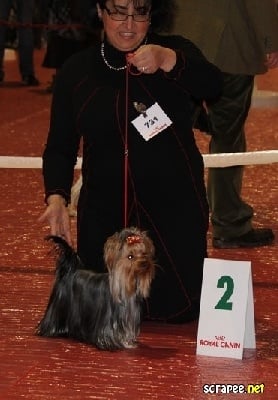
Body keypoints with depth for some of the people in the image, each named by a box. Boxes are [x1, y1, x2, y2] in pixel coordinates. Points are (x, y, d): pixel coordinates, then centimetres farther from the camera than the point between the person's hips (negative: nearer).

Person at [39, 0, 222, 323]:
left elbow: (211, 86, -24)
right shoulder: (76, 71, 1)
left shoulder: (175, 51, -4)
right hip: (104, 212, 2)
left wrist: (167, 60, -42)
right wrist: (56, 197, -16)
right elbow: (59, 148, 1)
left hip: (174, 208, -2)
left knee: (178, 310, 0)